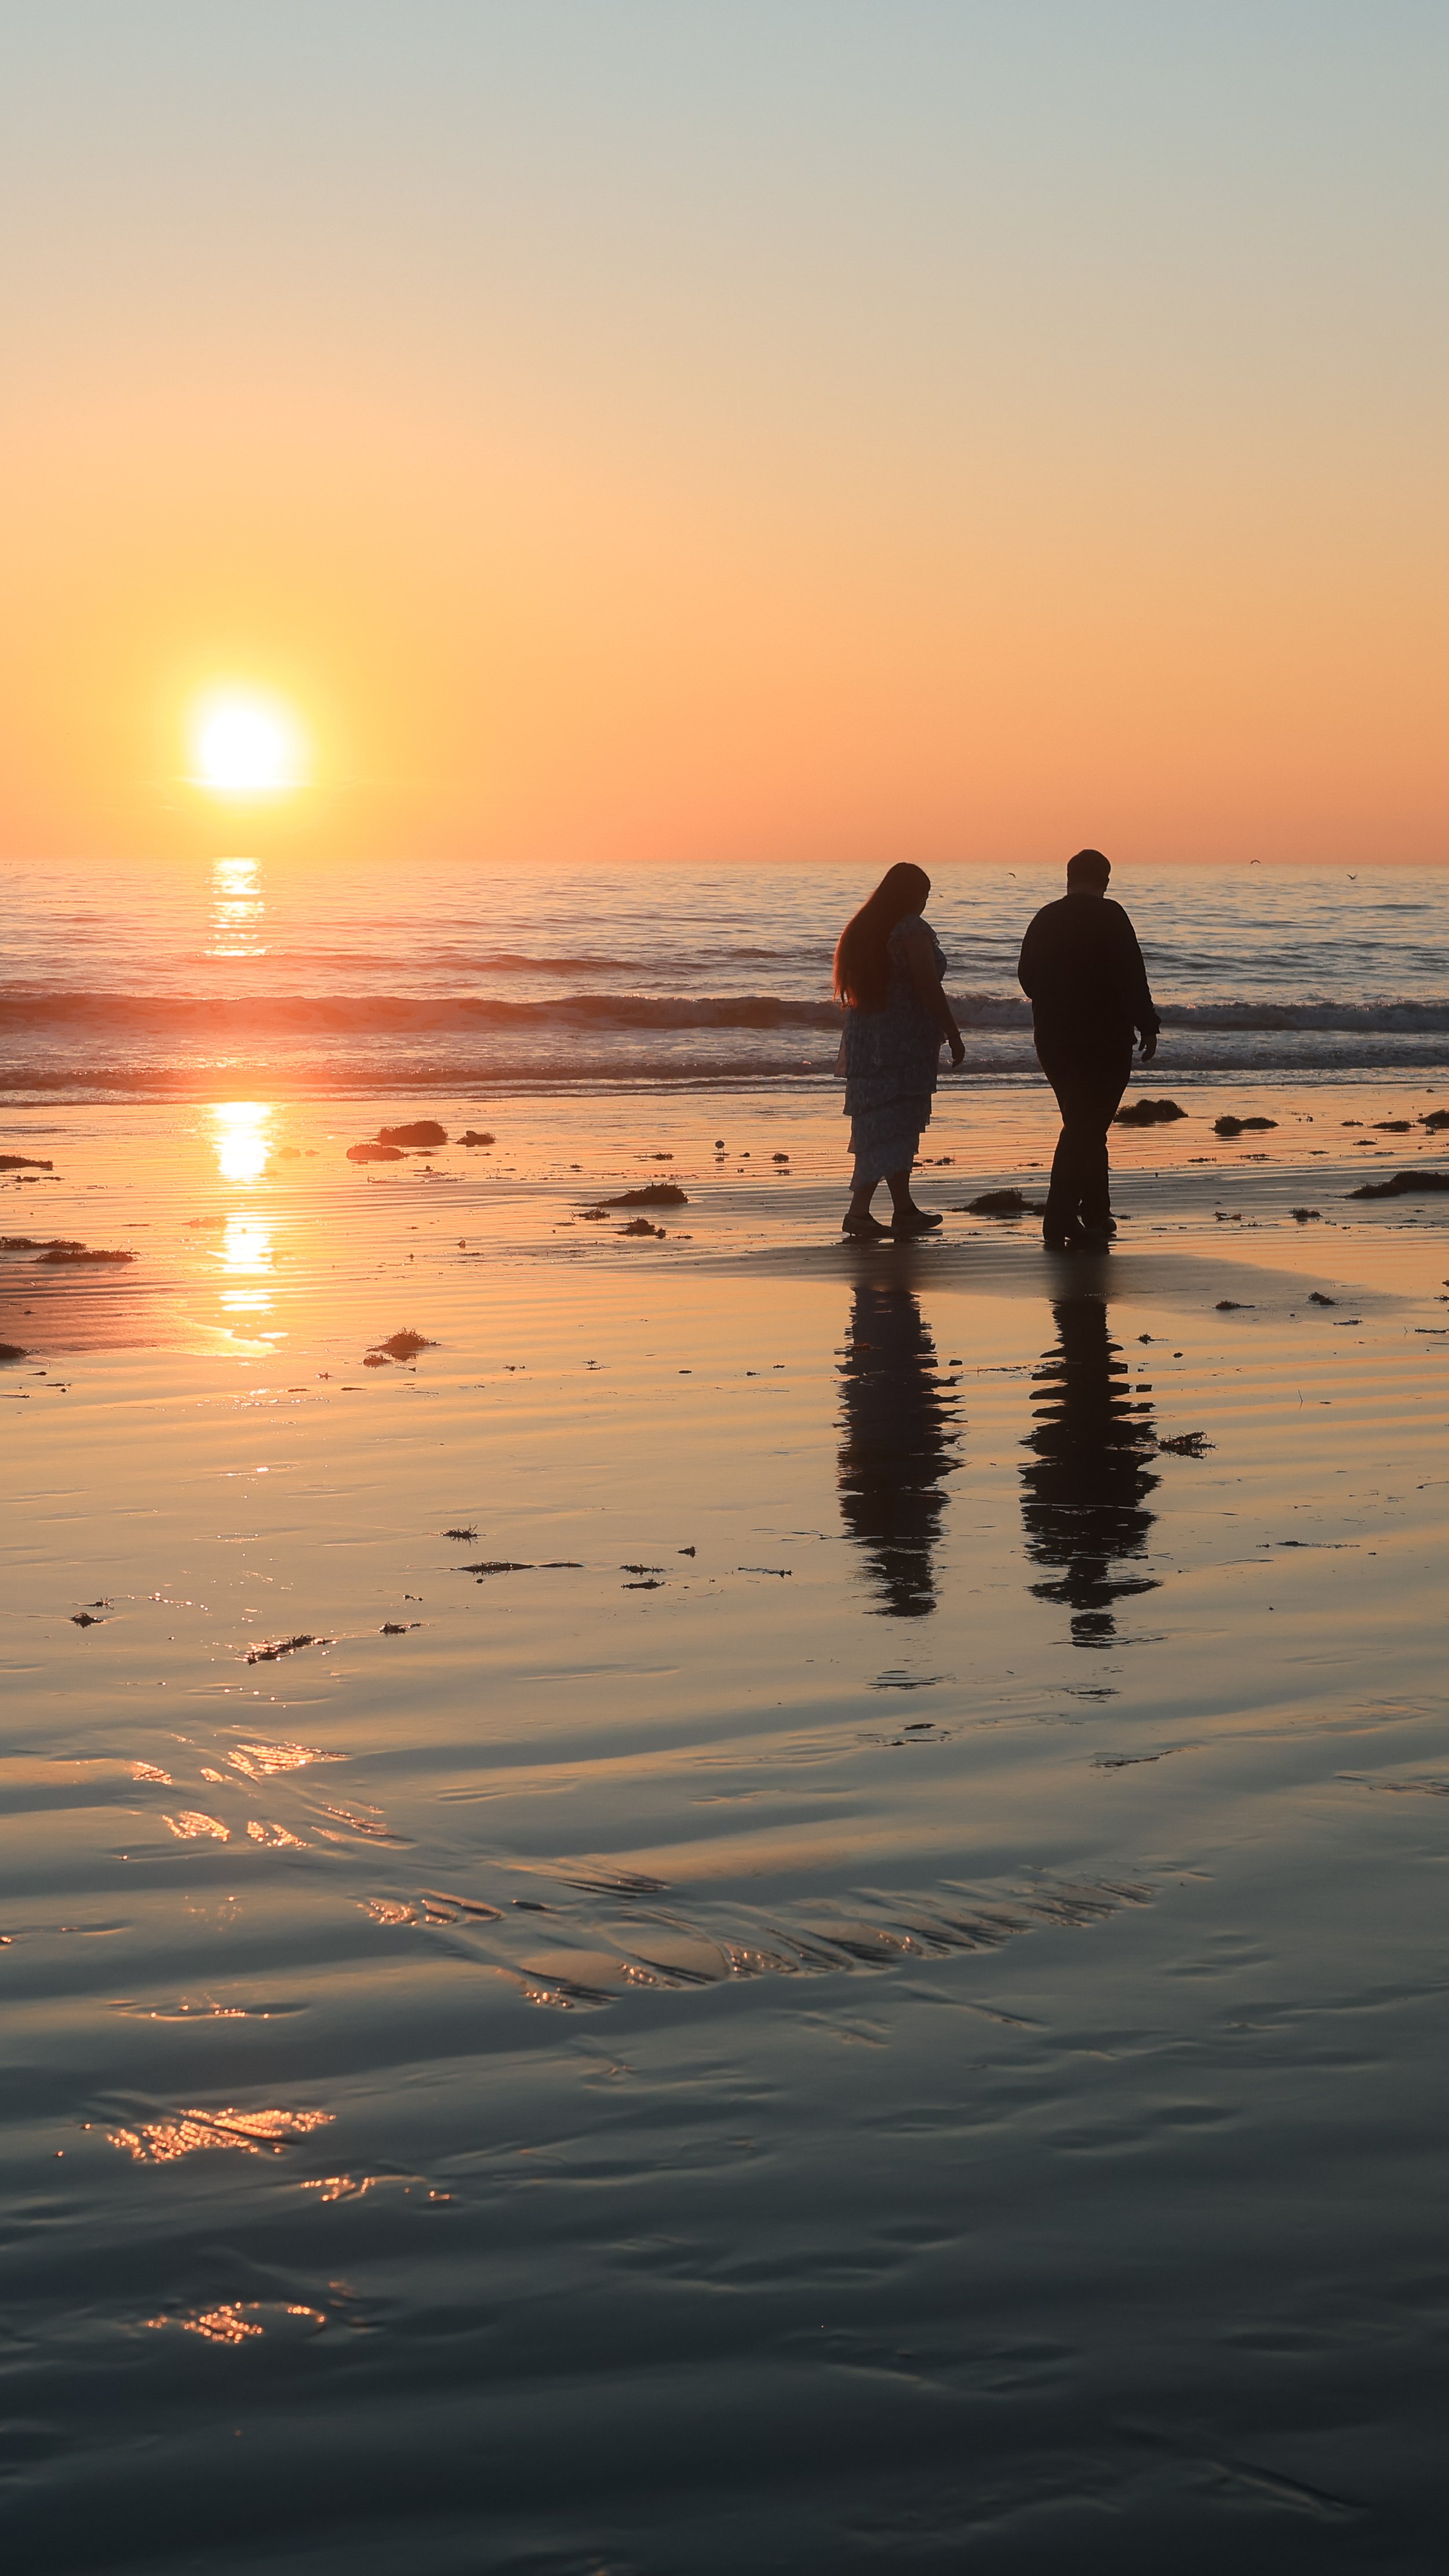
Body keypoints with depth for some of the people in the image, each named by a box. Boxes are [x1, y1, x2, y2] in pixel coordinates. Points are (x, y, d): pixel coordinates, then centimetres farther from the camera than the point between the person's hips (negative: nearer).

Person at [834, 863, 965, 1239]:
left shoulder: (863, 928, 11)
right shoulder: (912, 930, -12)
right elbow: (929, 989, -16)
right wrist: (954, 1036, -8)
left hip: (865, 1039, 8)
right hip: (904, 1040, -8)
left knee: (885, 1125, 14)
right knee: (894, 1127, -6)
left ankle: (904, 1209, 17)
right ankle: (859, 1210, -12)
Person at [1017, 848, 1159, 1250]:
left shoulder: (1045, 919, 8)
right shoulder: (1109, 916, -9)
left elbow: (1027, 977, 14)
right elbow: (1131, 977, -13)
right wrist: (1147, 1026, -5)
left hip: (1053, 1040, 6)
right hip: (1104, 1040, -6)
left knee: (1085, 1125, 17)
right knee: (1087, 1127, -4)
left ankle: (1096, 1217, 21)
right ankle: (1059, 1223, -10)